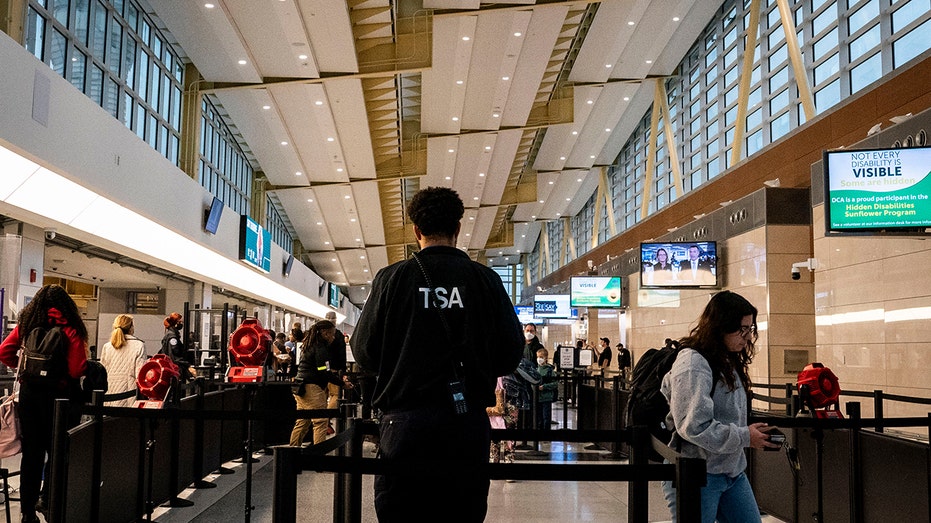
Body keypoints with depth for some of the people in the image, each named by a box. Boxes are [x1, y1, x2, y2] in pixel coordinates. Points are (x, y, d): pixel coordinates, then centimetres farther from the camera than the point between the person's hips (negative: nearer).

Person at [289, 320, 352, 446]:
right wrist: (343, 383, -13)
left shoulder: (309, 345, 17)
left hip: (301, 387, 10)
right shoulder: (320, 348, -12)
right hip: (312, 388, -10)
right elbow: (324, 373, -17)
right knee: (321, 421, -6)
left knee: (302, 422, 14)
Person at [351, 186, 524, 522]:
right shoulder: (486, 280, 0)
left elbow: (363, 353, -1)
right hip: (468, 419, 2)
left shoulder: (392, 278, -3)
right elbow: (511, 355, 2)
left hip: (406, 419, -1)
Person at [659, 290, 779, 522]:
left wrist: (753, 430, 5)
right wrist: (744, 437, -18)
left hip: (733, 471, 9)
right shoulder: (692, 363, -19)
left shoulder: (729, 362, 11)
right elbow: (695, 427, -26)